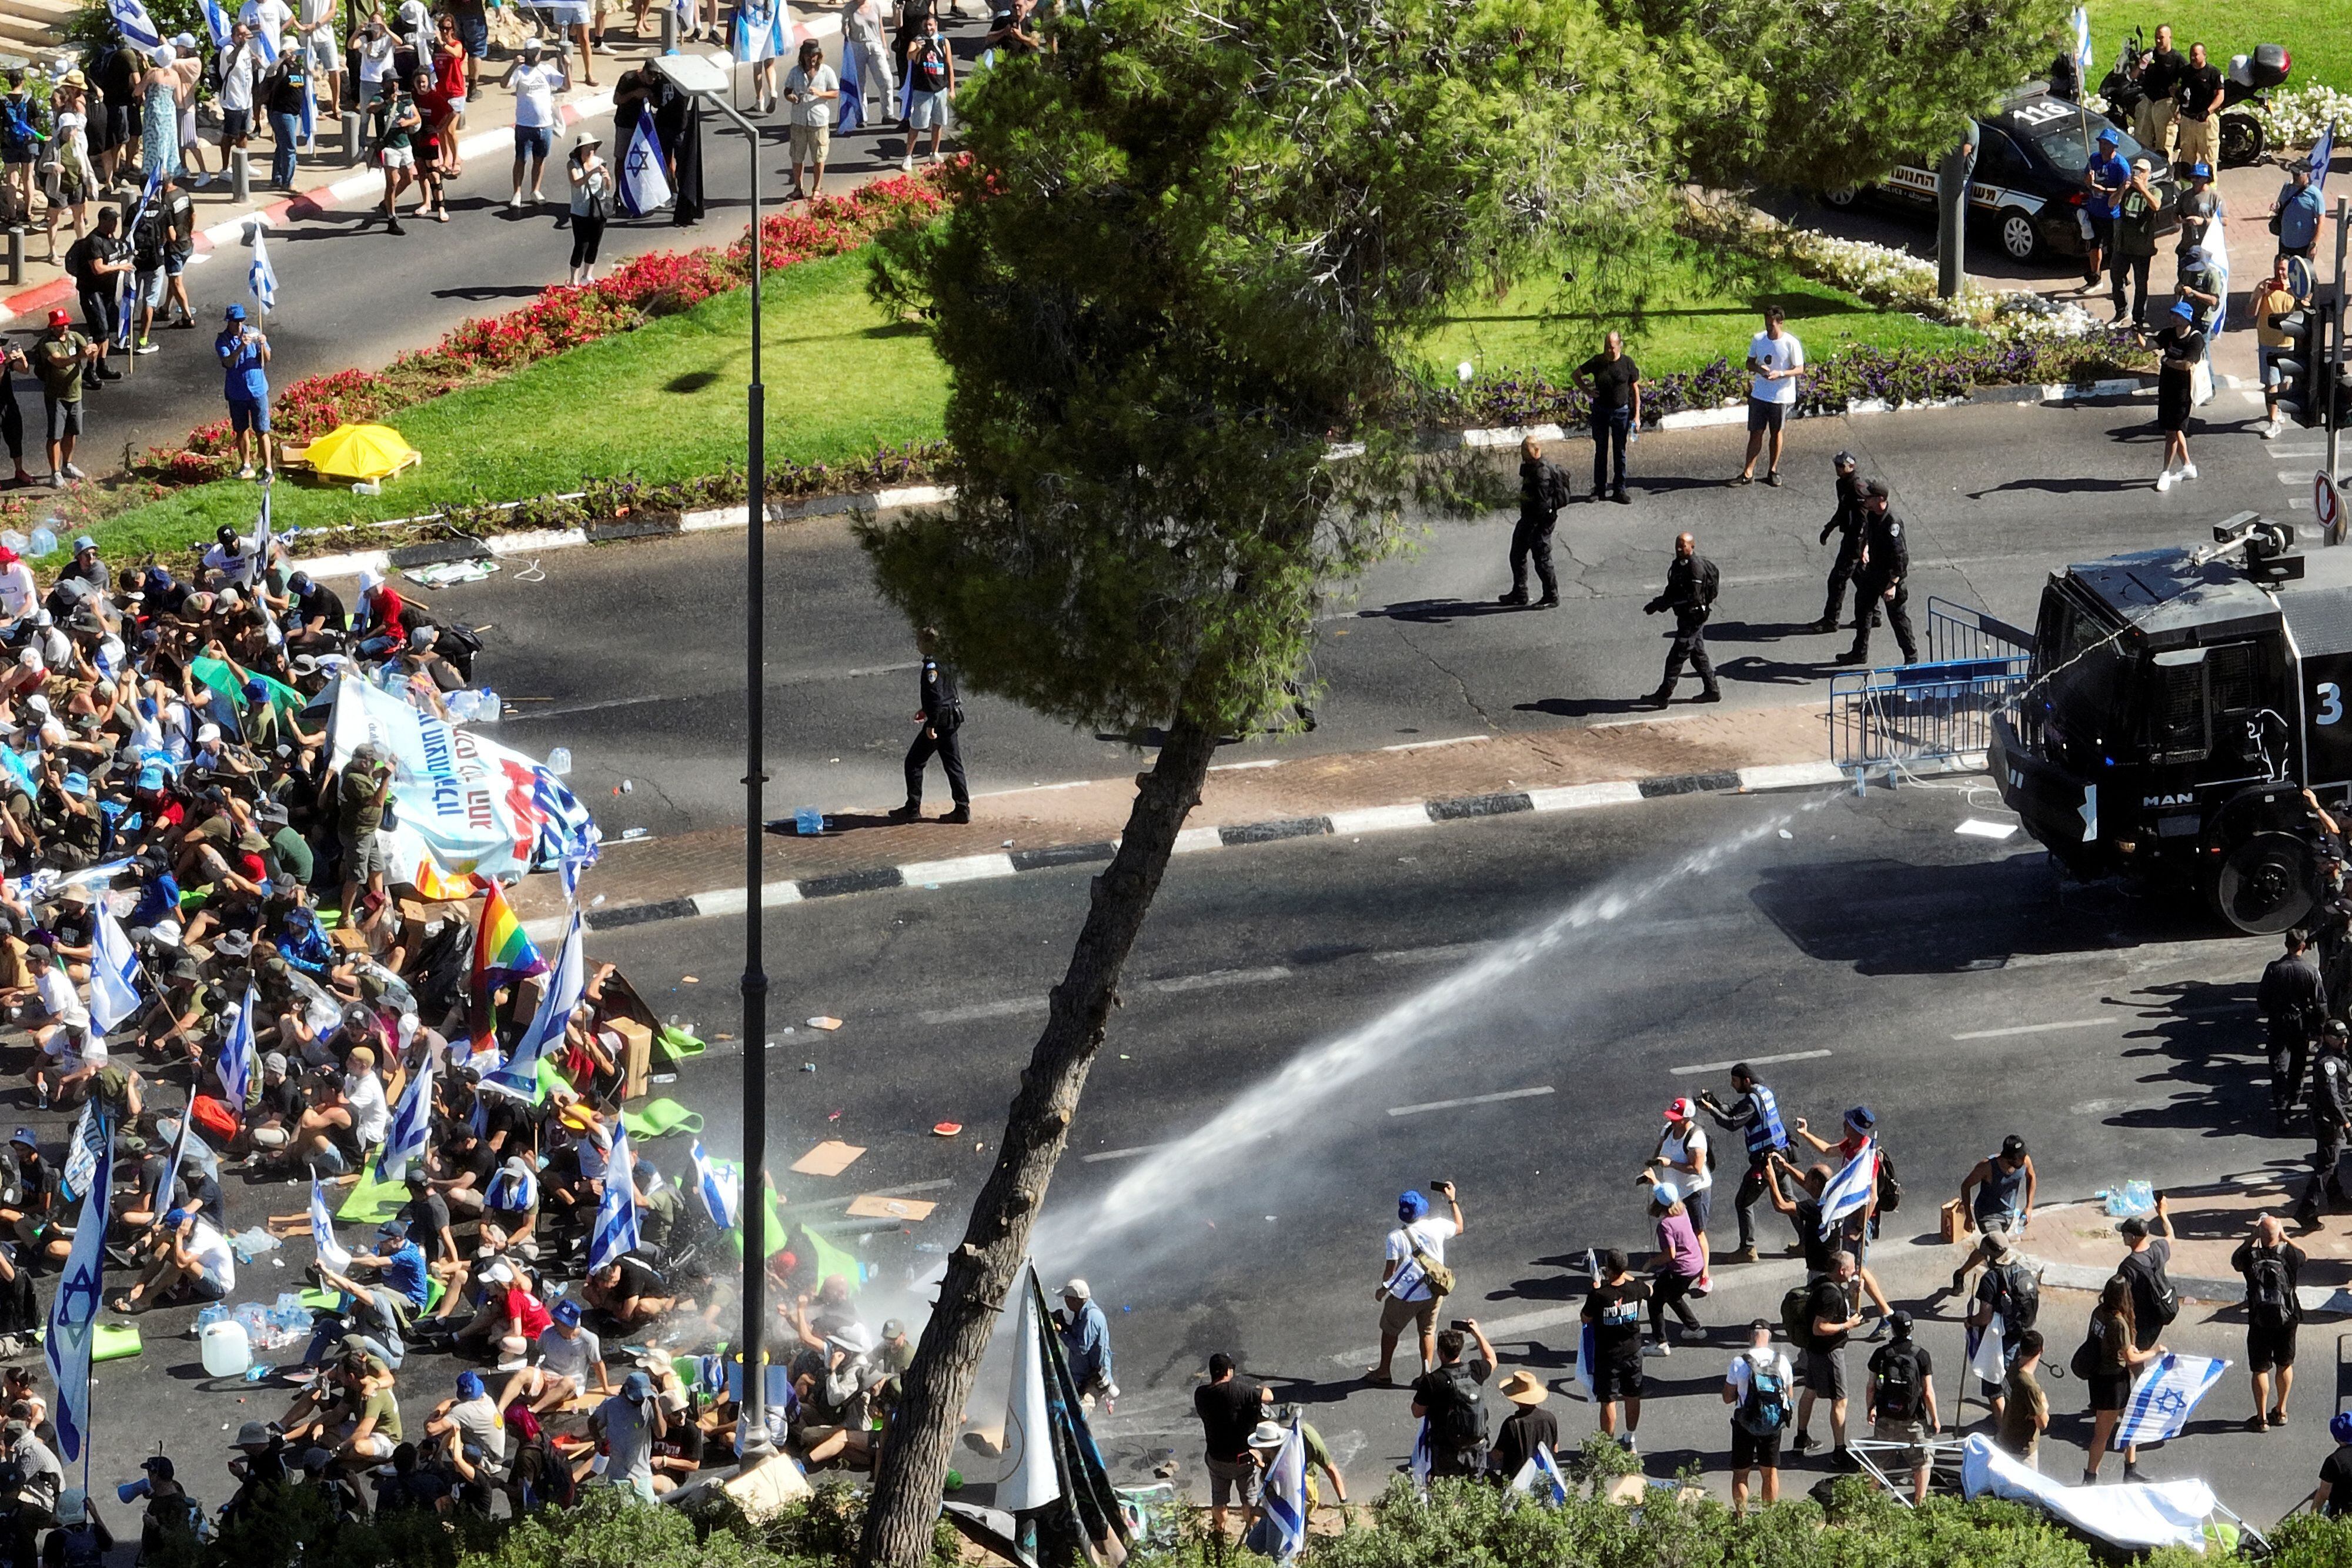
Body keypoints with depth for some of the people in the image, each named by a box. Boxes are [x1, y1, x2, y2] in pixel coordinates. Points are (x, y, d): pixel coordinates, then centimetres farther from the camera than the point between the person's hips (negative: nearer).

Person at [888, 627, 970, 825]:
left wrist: (931, 725, -22)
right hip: (954, 719, 9)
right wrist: (926, 710, 29)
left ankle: (913, 808, 5)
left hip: (940, 720, -9)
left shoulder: (932, 666, -19)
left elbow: (937, 696, -25)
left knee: (914, 762, 2)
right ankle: (963, 809, 11)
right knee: (953, 764, 12)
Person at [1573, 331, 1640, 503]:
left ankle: (1619, 490, 12)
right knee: (1601, 451, 8)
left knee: (1620, 453, 5)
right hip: (1600, 411, 1)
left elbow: (1635, 390, 1)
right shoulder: (1597, 362, -5)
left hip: (1621, 411, -1)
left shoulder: (1628, 364, -7)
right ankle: (1599, 488, 17)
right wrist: (1587, 391, -7)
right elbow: (1576, 376, 8)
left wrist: (1637, 415, -3)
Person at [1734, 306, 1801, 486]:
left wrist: (1781, 374, -26)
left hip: (1781, 397, -3)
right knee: (1755, 433, 3)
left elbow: (1800, 369, -9)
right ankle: (1748, 473, 6)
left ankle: (1773, 470, 26)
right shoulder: (1758, 340, -2)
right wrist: (1758, 369, -15)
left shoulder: (1791, 343, -13)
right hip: (1759, 395, 3)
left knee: (1776, 433, 11)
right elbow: (1749, 363, 9)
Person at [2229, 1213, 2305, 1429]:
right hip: (2287, 1319, 2)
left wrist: (2252, 1238, 4)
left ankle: (2262, 1418, 15)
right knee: (2285, 1365, 19)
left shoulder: (2251, 1257, -15)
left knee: (2260, 1369, 9)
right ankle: (2281, 1412, 30)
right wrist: (2285, 1238, 13)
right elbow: (2306, 1256, 13)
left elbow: (2235, 1259, 9)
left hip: (2260, 1321, -2)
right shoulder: (2289, 1255, -12)